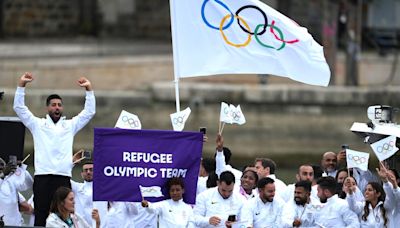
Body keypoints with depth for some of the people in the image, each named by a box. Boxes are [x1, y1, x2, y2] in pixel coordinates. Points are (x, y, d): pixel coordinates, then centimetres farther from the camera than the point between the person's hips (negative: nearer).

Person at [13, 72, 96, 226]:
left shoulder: (70, 125, 18)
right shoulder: (37, 124, 13)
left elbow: (89, 112, 15)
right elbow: (19, 108, 7)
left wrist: (89, 89, 7)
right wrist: (21, 85, -1)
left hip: (63, 178, 1)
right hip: (42, 177, -1)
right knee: (41, 216, -4)